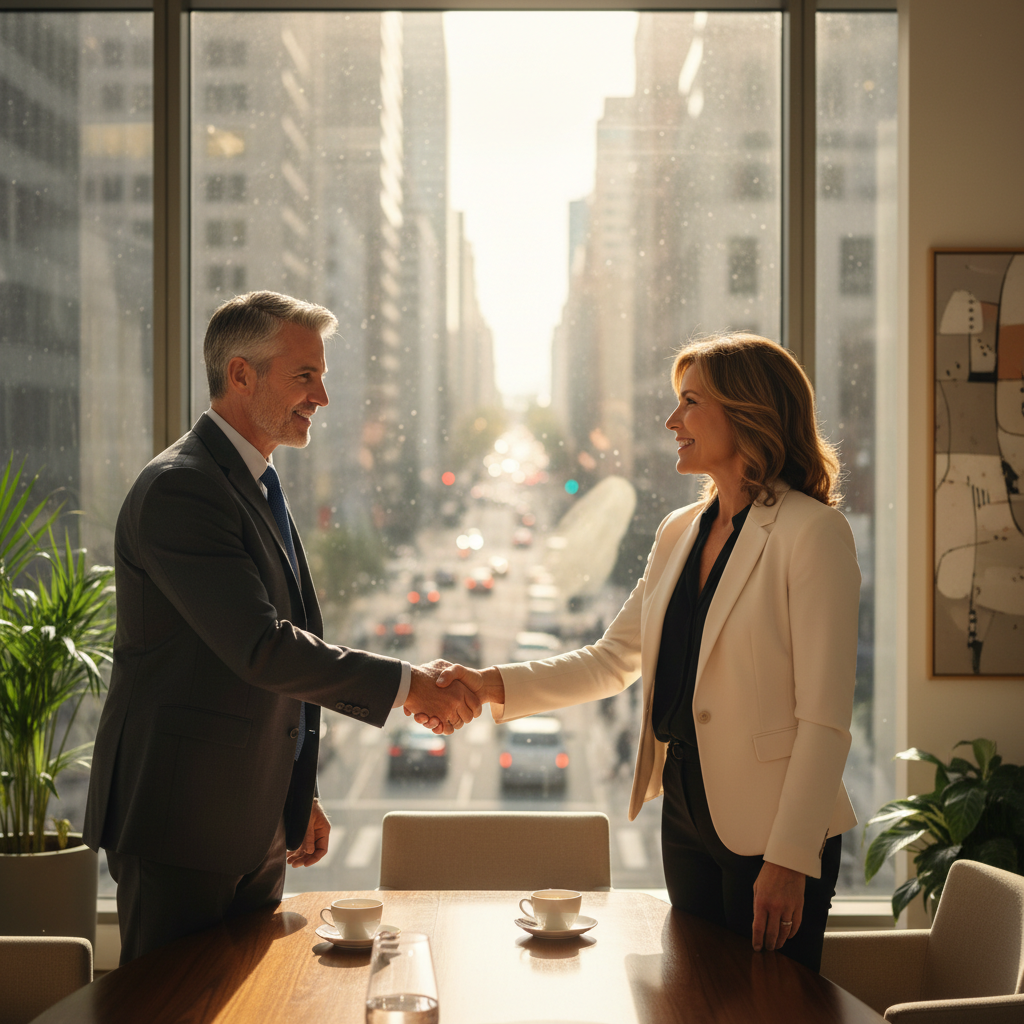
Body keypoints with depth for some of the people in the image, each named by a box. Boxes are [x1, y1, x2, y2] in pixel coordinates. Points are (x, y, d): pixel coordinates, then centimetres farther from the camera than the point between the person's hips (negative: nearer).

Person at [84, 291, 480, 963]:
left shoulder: (260, 488, 15)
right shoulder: (178, 489, -17)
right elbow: (259, 647, -26)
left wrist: (302, 796, 20)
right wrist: (405, 684, -20)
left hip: (255, 826, 9)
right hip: (180, 818, -9)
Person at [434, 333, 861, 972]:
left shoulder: (812, 532, -13)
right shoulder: (680, 534, 10)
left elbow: (824, 717, -16)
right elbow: (613, 660, 14)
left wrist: (789, 858, -19)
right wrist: (495, 686, 3)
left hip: (768, 825, -7)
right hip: (686, 811, 7)